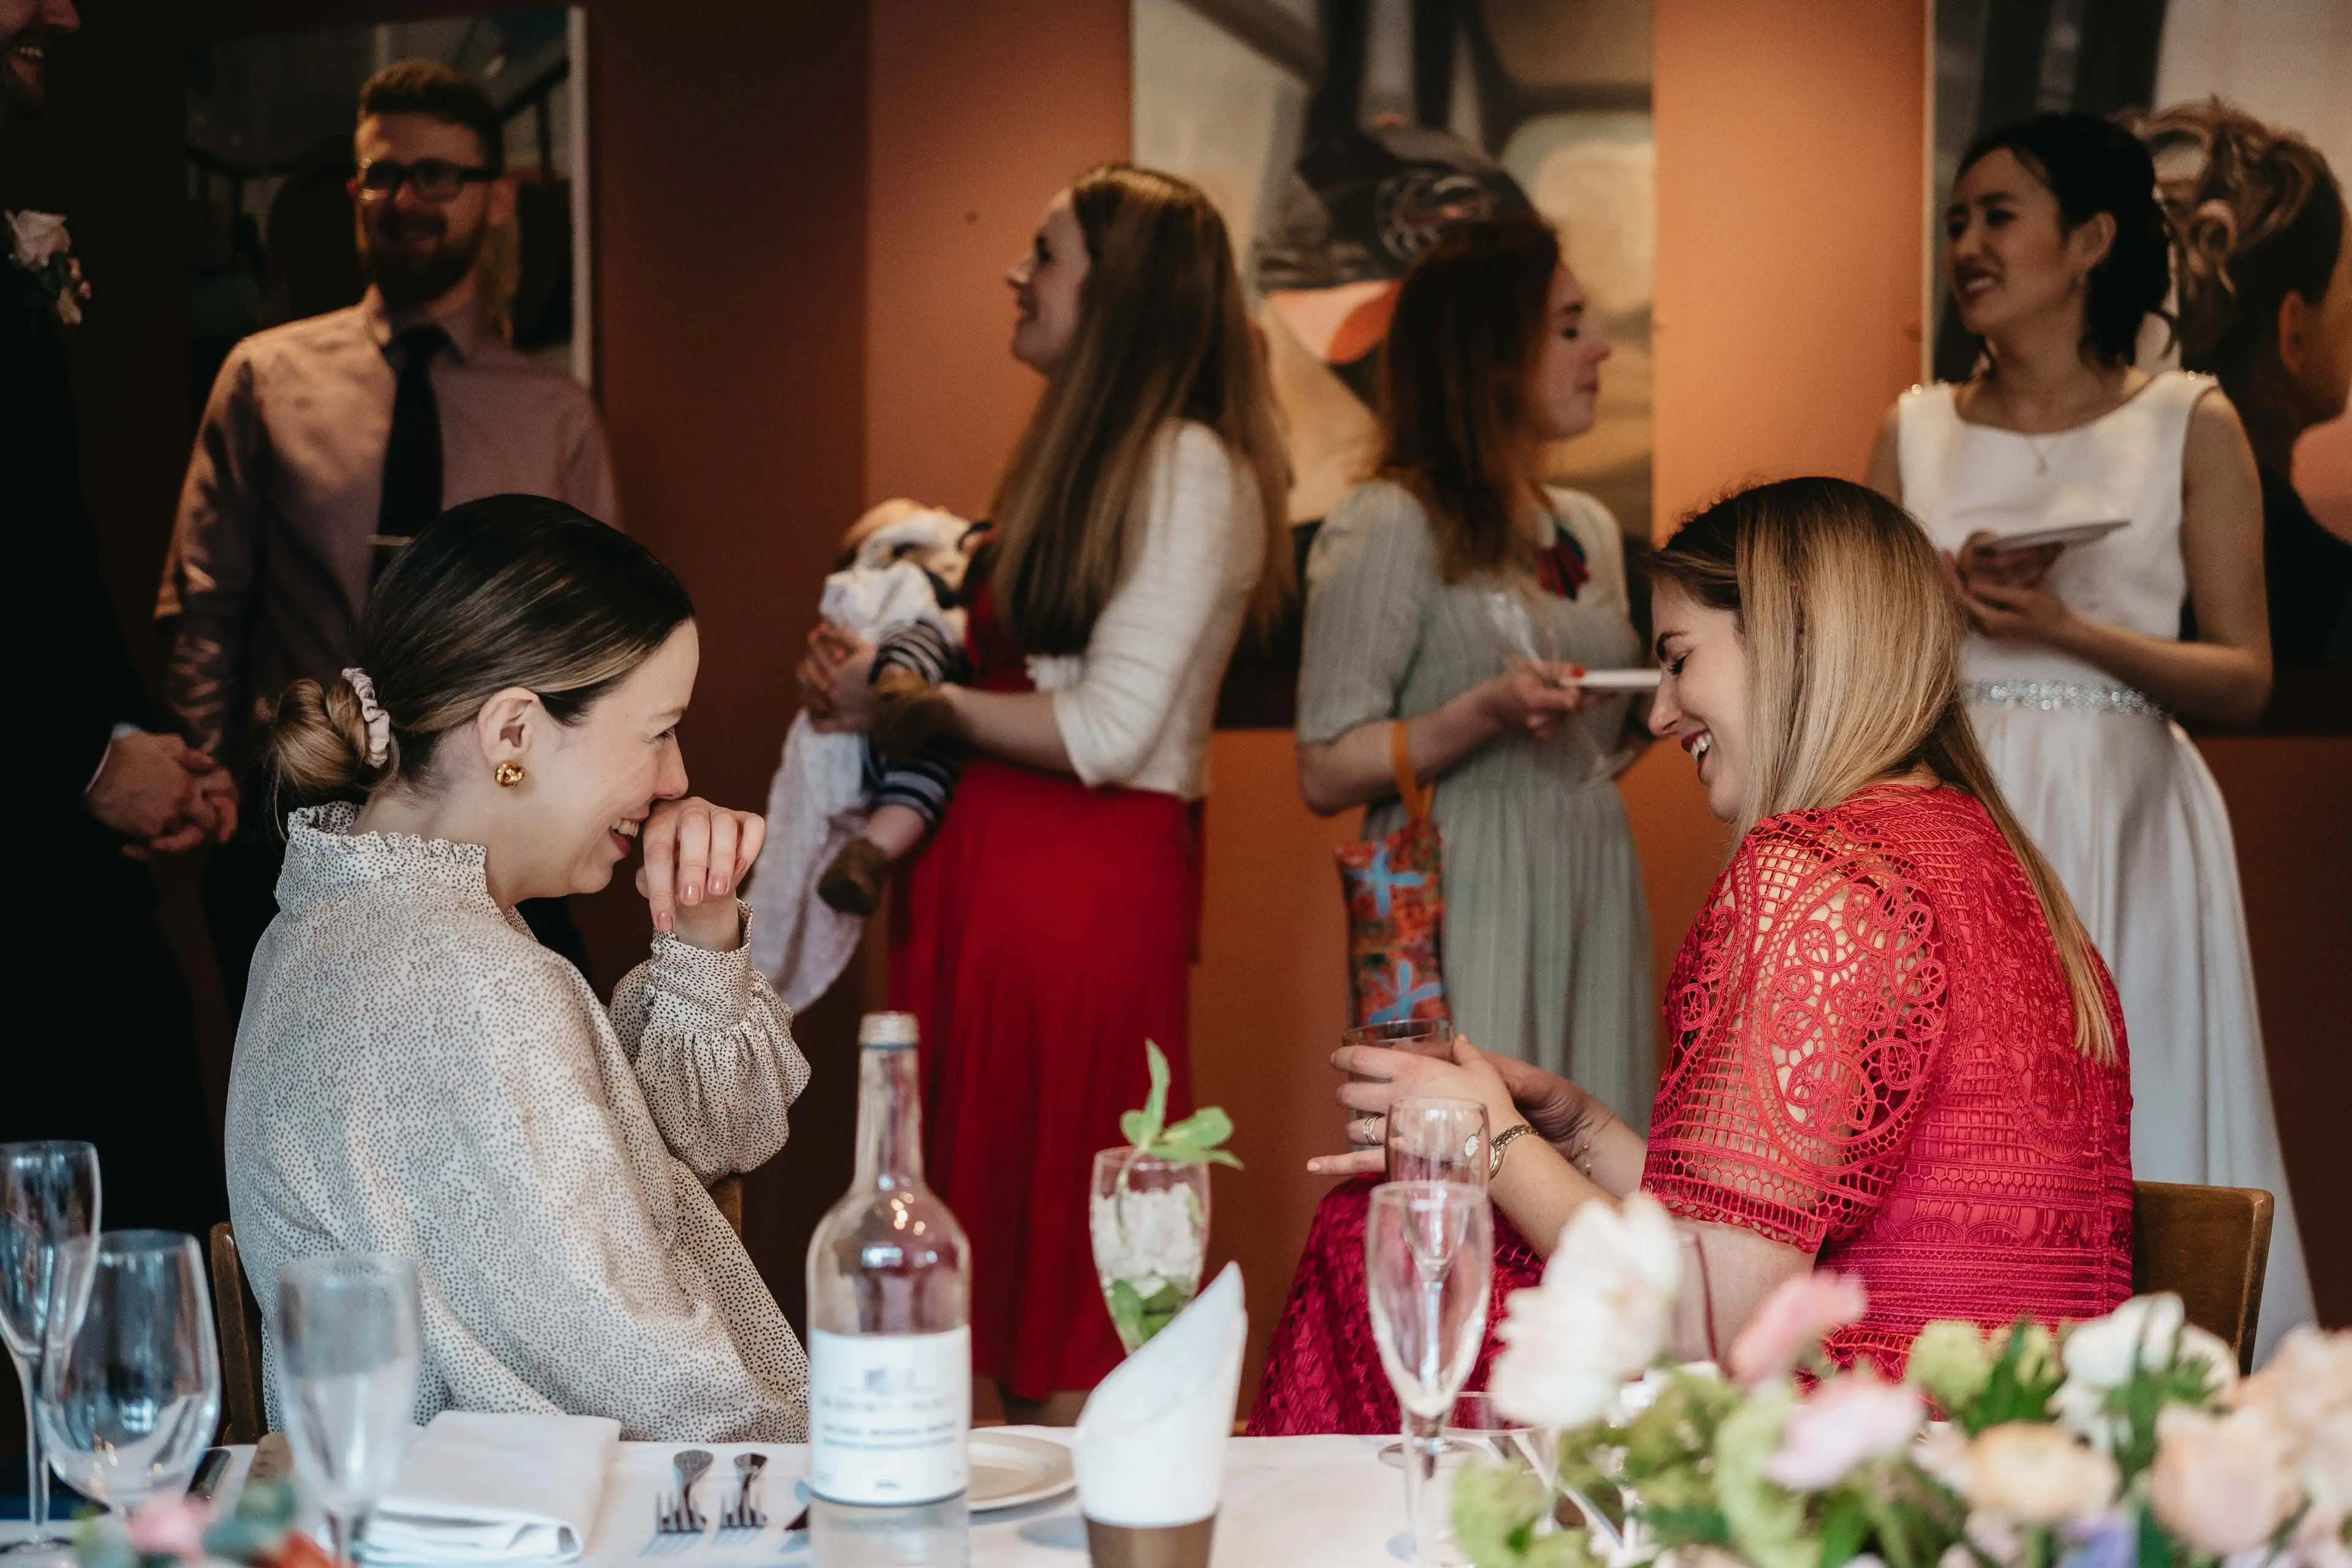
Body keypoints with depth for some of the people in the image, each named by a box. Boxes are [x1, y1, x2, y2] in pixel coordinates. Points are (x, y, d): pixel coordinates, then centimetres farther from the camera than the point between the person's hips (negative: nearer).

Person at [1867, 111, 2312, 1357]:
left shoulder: (2190, 425, 1)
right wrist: (1947, 598, -9)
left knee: (2129, 1140, -1)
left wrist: (2070, 629, -14)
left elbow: (2244, 680, -2)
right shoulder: (1916, 433, 9)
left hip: (2123, 831, -2)